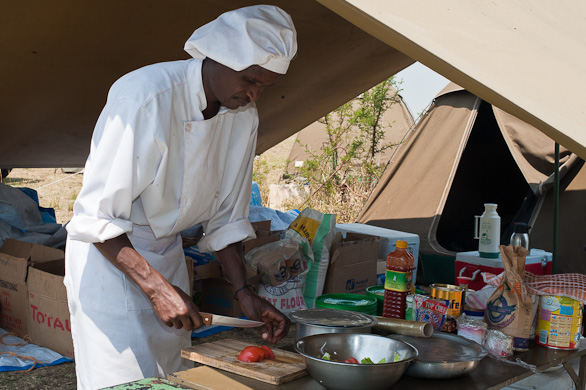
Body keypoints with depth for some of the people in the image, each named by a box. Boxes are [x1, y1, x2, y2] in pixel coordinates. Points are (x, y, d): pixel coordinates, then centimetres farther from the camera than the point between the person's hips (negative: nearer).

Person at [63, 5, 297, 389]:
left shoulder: (244, 117, -5)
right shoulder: (145, 97, -26)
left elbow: (226, 218, 3)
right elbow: (97, 217, -24)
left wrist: (244, 291, -6)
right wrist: (156, 286, -29)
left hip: (167, 252, 6)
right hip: (109, 253, -6)